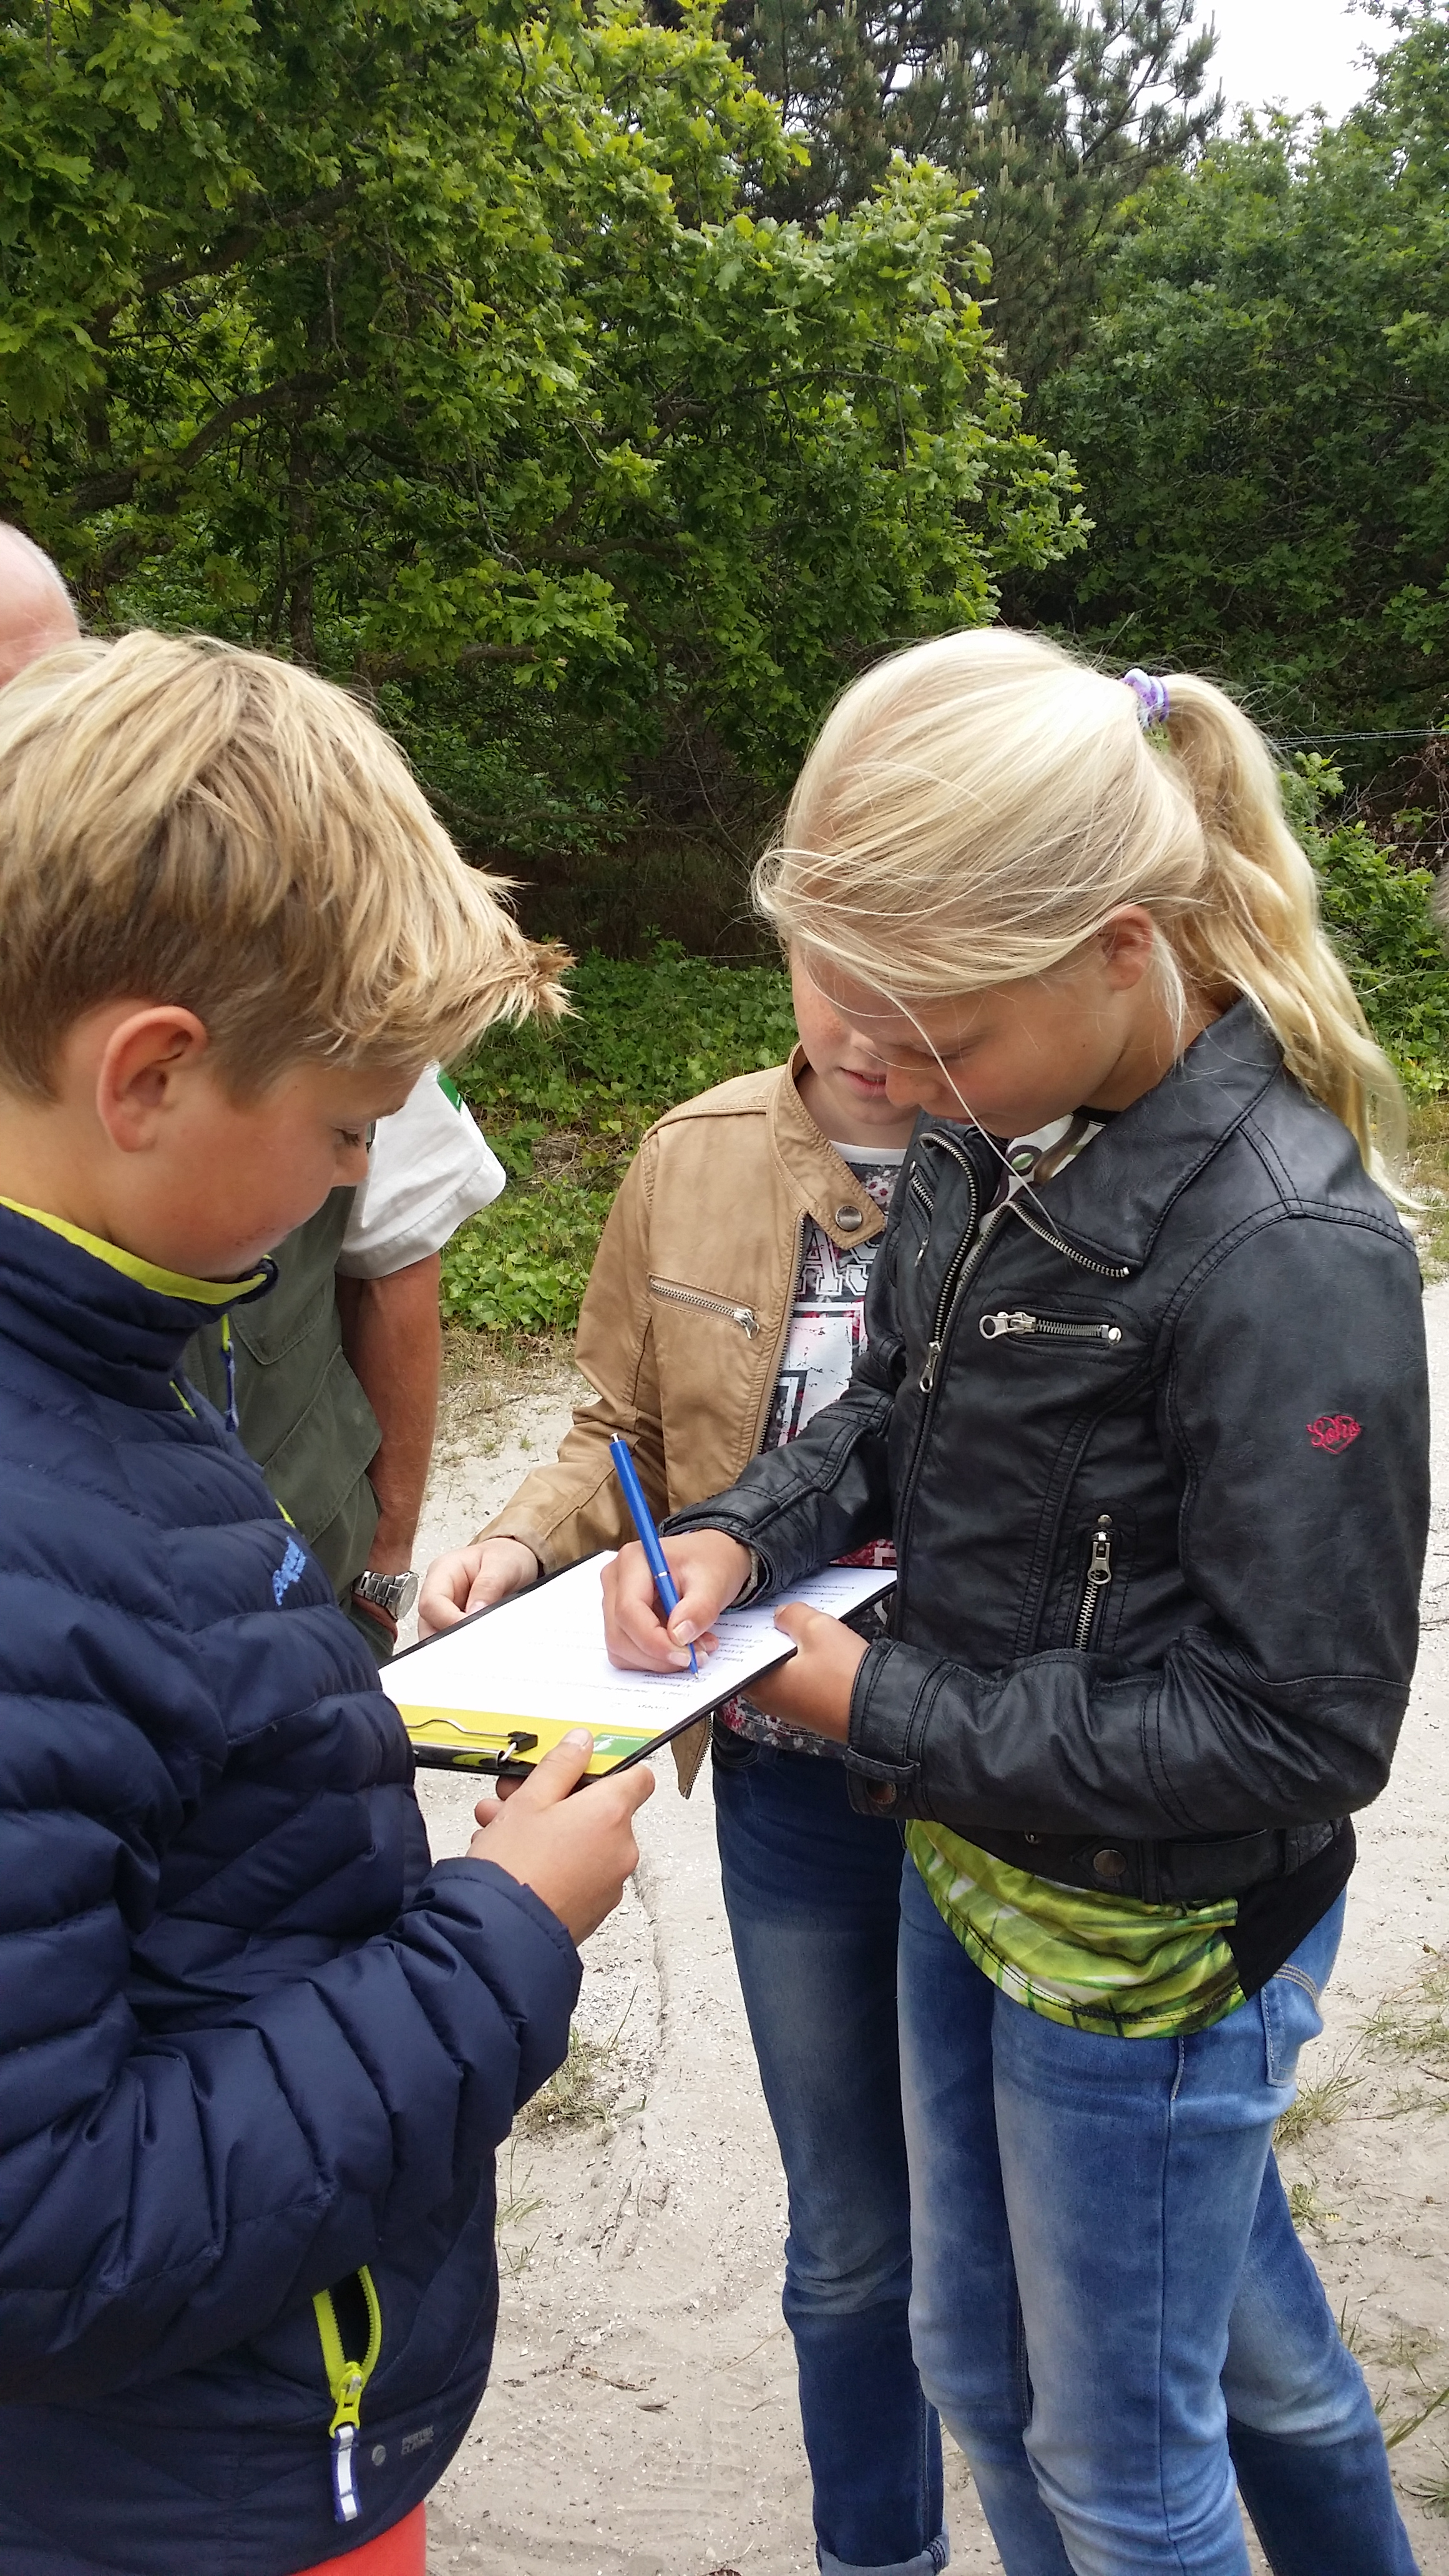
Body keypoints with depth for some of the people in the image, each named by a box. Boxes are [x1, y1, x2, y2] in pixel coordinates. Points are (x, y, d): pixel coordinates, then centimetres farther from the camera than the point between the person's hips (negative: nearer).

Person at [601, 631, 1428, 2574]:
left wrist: (888, 1718, -21)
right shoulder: (992, 1138, -6)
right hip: (973, 1871, 8)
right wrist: (741, 1536, -11)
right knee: (981, 2362, 27)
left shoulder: (1286, 1255, -29)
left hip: (1155, 1949, -8)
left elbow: (1299, 1728, -25)